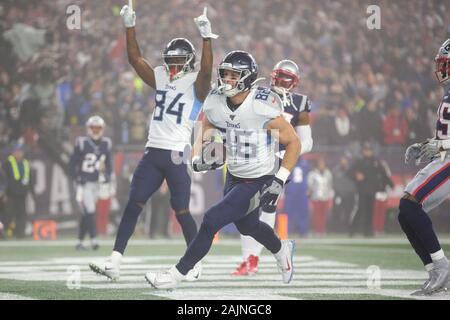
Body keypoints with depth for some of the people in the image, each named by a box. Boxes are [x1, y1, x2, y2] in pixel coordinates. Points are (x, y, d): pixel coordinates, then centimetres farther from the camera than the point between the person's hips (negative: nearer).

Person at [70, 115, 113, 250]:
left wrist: (108, 176, 4)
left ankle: (80, 241, 15)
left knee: (86, 213, 8)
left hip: (97, 183, 5)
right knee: (89, 211, -14)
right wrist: (76, 178, -13)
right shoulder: (81, 143, -9)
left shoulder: (106, 144, 5)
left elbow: (108, 162, 15)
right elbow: (73, 162, -6)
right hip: (84, 182, -5)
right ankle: (93, 239, -16)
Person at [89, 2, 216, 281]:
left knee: (181, 211, -1)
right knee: (133, 205, -2)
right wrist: (130, 26, 1)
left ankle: (196, 263, 14)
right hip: (153, 152, 5)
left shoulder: (196, 85, -2)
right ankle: (115, 261, -5)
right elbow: (135, 58, 10)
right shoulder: (160, 78, 14)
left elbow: (207, 70, -22)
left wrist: (207, 38, -31)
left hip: (178, 155, -5)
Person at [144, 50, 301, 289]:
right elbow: (202, 138, 5)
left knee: (211, 221, -13)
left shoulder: (262, 108, -26)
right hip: (234, 177, 7)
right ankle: (282, 250, 57)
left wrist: (278, 182, -19)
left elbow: (293, 143, -15)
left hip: (259, 182, -7)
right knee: (246, 226, 26)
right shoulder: (214, 104, -10)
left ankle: (177, 274, 1)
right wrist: (198, 160, -17)